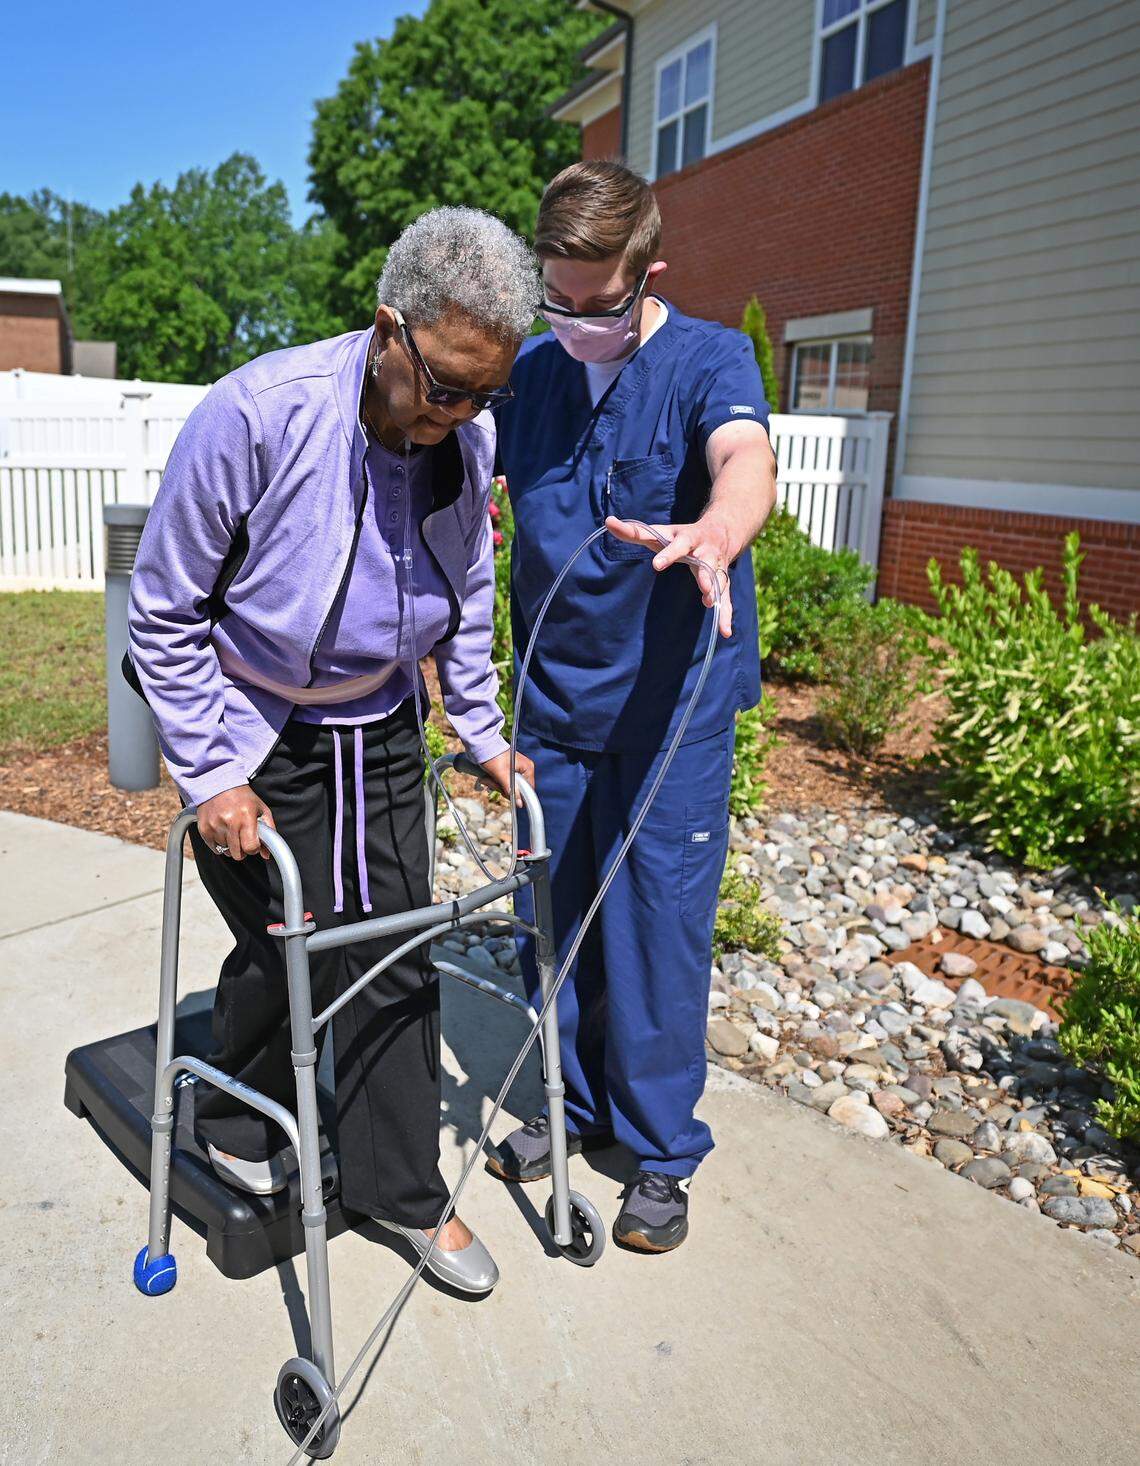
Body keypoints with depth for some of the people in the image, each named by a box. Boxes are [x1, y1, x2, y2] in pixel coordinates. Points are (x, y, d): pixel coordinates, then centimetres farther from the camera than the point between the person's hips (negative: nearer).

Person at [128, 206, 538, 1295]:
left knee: (394, 957, 6)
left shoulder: (468, 440, -9)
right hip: (252, 735, -4)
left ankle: (400, 1189, 25)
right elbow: (163, 611, -15)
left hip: (378, 731, 5)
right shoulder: (254, 416, -25)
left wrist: (482, 731, 7)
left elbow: (465, 599, 8)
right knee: (287, 951, 3)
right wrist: (211, 777, -15)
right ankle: (232, 1124, 38)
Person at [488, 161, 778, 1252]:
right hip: (555, 695, 5)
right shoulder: (529, 370, 5)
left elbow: (748, 461, -29)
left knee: (658, 921, 2)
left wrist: (712, 538, -52)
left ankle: (661, 1148, 23)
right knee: (556, 910, 14)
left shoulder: (708, 360, -8)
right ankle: (574, 1102, 36)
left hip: (673, 703, -4)